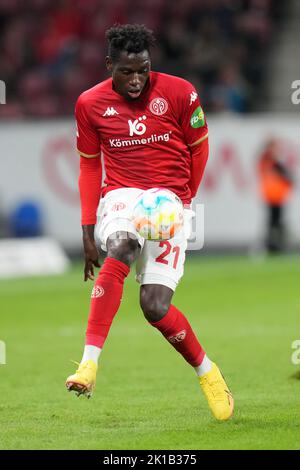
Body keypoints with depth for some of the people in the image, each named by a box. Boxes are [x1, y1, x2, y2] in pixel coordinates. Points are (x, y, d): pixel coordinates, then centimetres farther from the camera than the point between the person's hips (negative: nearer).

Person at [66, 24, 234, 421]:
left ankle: (206, 372, 15)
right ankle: (89, 364, -40)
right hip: (121, 193, 1)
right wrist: (88, 231, 9)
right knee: (119, 248, -36)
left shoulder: (179, 93, -4)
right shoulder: (91, 104, 2)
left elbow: (198, 149, 10)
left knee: (155, 306, -13)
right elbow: (89, 166, 12)